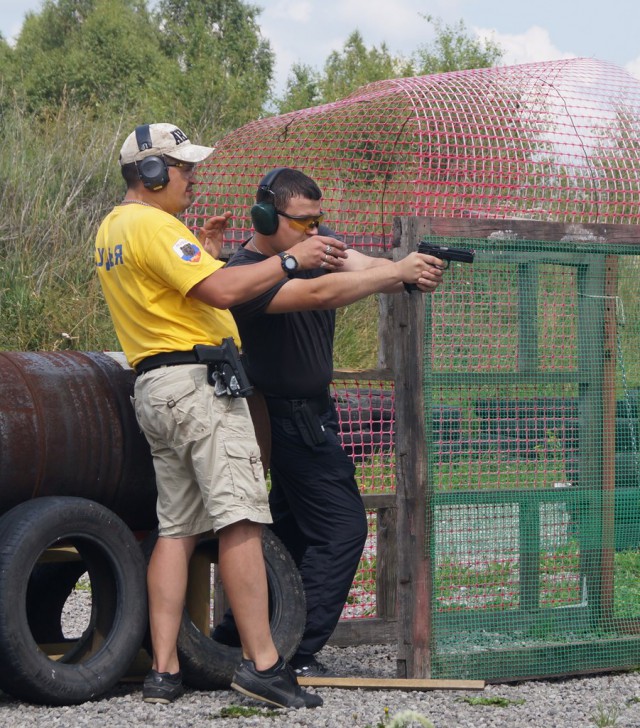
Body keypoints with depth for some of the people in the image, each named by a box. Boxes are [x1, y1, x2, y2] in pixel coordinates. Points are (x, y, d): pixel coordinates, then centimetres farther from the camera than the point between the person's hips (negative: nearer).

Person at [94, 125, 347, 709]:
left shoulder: (111, 229, 19)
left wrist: (200, 250, 21)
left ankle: (164, 669, 4)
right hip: (197, 381, -10)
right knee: (240, 519, -12)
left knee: (177, 528, 9)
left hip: (152, 388, 10)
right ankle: (261, 663, -17)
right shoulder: (154, 226, -13)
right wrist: (290, 260, -14)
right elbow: (222, 292, -21)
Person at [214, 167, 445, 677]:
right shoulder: (248, 274, -25)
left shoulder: (315, 243, 0)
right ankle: (295, 654, -10)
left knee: (292, 529, 16)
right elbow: (320, 294, -39)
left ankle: (233, 637, 23)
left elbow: (366, 268, -15)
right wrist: (400, 271, -41)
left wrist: (414, 275, -36)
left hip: (311, 411, 10)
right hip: (292, 418, -10)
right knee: (341, 529, -12)